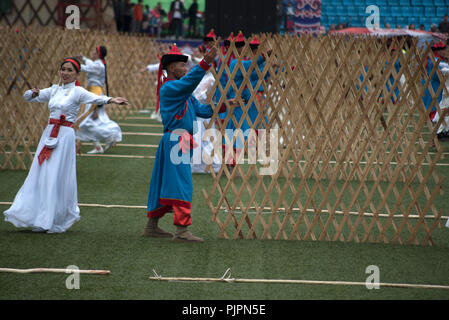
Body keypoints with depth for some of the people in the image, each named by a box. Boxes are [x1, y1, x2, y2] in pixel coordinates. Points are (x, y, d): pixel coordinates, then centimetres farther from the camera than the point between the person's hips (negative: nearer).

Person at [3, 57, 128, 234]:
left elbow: (96, 99, -20)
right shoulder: (54, 90, 15)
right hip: (49, 133, 6)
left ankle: (56, 221, 0)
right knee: (40, 176, 4)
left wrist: (111, 100, -39)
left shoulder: (77, 92, -2)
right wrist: (33, 93, -6)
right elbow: (28, 97, 18)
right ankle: (41, 220, 11)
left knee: (57, 178, -7)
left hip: (65, 135, -6)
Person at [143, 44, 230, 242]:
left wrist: (222, 107, 7)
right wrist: (205, 63, -38)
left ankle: (152, 226, 21)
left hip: (182, 142, 10)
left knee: (165, 184, 14)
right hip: (176, 141, -10)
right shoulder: (169, 88, -10)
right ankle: (181, 230, -17)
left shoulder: (184, 92, 21)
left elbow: (201, 110, 20)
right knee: (181, 184, -13)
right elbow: (189, 81, -29)